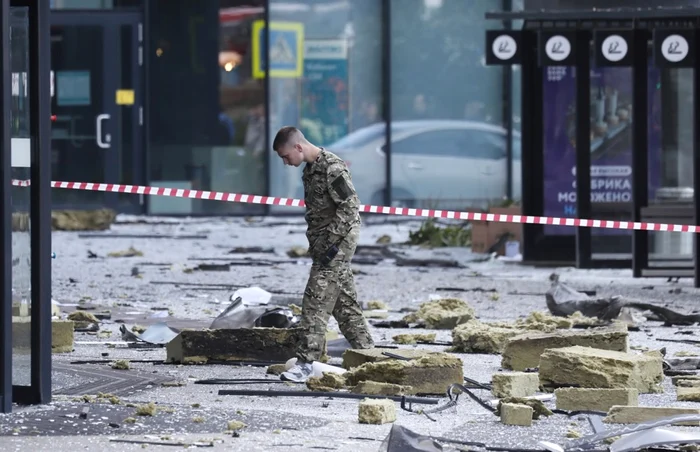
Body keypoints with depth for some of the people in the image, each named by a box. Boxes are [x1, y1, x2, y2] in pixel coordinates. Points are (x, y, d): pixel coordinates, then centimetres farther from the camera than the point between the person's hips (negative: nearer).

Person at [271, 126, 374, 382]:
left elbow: (350, 207, -20)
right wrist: (316, 245, 18)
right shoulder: (311, 169, 14)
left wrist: (332, 243, -21)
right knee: (345, 302, 13)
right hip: (323, 245, 10)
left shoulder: (332, 168, -16)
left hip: (338, 242, -10)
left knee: (317, 301, -13)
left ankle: (307, 361, -15)